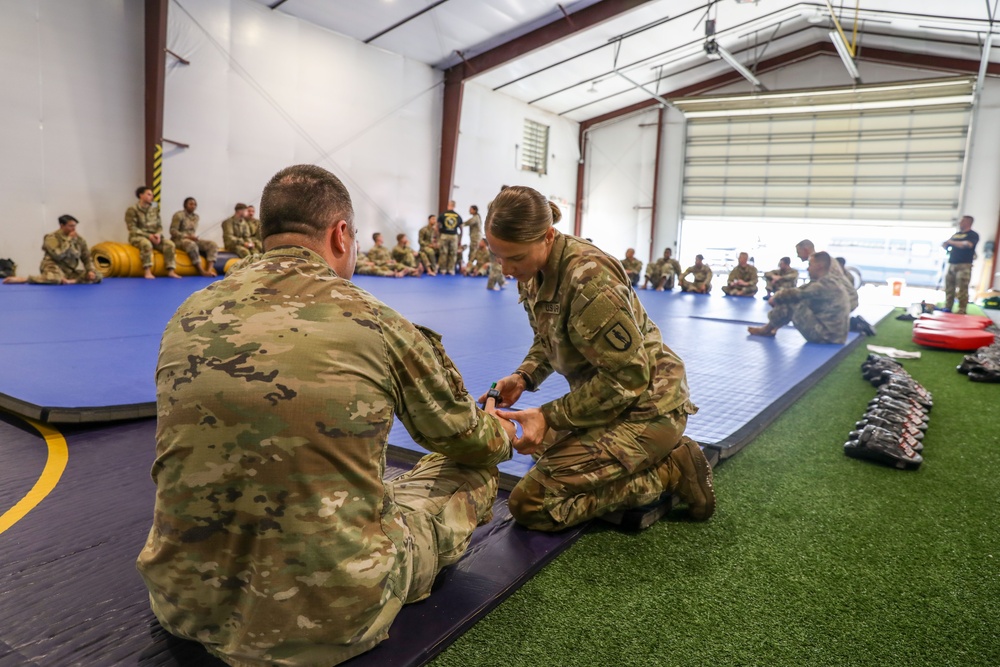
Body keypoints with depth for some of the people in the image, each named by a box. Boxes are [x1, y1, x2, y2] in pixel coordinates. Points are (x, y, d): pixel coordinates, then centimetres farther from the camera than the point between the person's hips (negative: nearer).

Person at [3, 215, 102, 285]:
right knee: (55, 279, -42)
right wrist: (69, 240, -18)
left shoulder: (79, 239, 7)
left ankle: (72, 281, -25)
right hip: (55, 268, -6)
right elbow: (58, 255, -24)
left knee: (98, 275, -9)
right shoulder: (52, 238, -8)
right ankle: (21, 279, -22)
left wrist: (90, 270, -6)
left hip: (71, 271, 6)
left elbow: (87, 257, 12)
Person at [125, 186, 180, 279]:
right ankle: (147, 271, -41)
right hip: (138, 236, -5)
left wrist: (158, 234, -14)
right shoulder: (132, 210, -4)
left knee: (169, 244, -22)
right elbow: (132, 228, -11)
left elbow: (159, 225, 10)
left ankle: (171, 271, -28)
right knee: (146, 244, -40)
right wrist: (148, 236, -21)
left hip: (153, 236, 5)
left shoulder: (154, 209, 13)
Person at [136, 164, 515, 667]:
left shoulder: (189, 317, -1)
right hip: (332, 614, -5)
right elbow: (464, 439, 6)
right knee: (474, 470, 17)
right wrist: (501, 434, 31)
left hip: (185, 601, 6)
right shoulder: (378, 325, -12)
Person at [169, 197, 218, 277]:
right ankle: (202, 271, -41)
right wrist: (187, 237, -21)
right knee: (192, 245, -41)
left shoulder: (196, 217, 14)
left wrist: (194, 237, -7)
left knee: (212, 245, -17)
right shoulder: (179, 215, -5)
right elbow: (173, 231, -11)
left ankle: (210, 269, -35)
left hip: (192, 239, 7)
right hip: (179, 239, -7)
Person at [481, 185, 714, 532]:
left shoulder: (588, 278, -29)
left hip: (645, 405, -9)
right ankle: (660, 454, 20)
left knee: (530, 504, -12)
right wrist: (523, 377, -9)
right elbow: (547, 339, 11)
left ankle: (669, 471, -3)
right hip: (608, 397, 10)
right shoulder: (534, 272, -2)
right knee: (543, 452, 31)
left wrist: (549, 417, -25)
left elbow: (629, 377, -26)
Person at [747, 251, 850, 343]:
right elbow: (802, 292, 13)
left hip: (825, 335, -10)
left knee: (790, 303, -11)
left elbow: (795, 294, -15)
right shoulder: (829, 281, 12)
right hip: (833, 333, 10)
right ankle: (773, 328, 11)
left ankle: (767, 329, 7)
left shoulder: (825, 284, -19)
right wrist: (780, 296, 1)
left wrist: (775, 298, 3)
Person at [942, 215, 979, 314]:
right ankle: (947, 308, 12)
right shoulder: (956, 234, 19)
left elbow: (966, 245, -21)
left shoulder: (973, 235, -2)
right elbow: (947, 246, 22)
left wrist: (952, 242, -13)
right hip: (951, 264, 7)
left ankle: (962, 311, -8)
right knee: (949, 288, 6)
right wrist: (945, 245, -2)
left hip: (964, 266, -7)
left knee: (962, 289, -9)